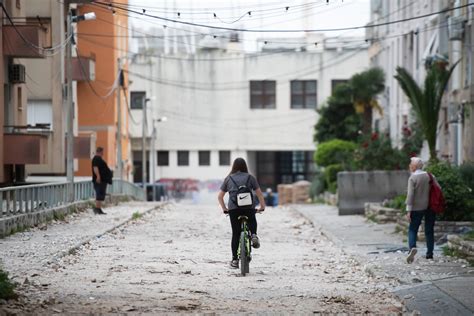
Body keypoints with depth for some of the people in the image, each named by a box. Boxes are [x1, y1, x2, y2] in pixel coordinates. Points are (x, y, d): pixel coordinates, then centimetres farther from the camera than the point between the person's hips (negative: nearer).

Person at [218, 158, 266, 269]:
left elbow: (220, 196, 12)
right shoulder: (250, 177, 9)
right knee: (252, 221, 30)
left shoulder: (228, 179, 13)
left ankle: (235, 260, 7)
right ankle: (254, 235, 0)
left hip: (233, 208, 1)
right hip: (249, 207, 0)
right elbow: (259, 193, 4)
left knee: (236, 234, 8)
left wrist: (224, 208, 17)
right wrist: (262, 206, 10)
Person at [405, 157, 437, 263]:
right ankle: (430, 253, 13)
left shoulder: (412, 178, -9)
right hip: (430, 207, 4)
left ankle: (412, 247, -24)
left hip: (417, 208, -4)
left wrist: (408, 210, -13)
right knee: (429, 230, 12)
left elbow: (410, 195, -13)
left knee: (412, 229, 1)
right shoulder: (430, 176, 5)